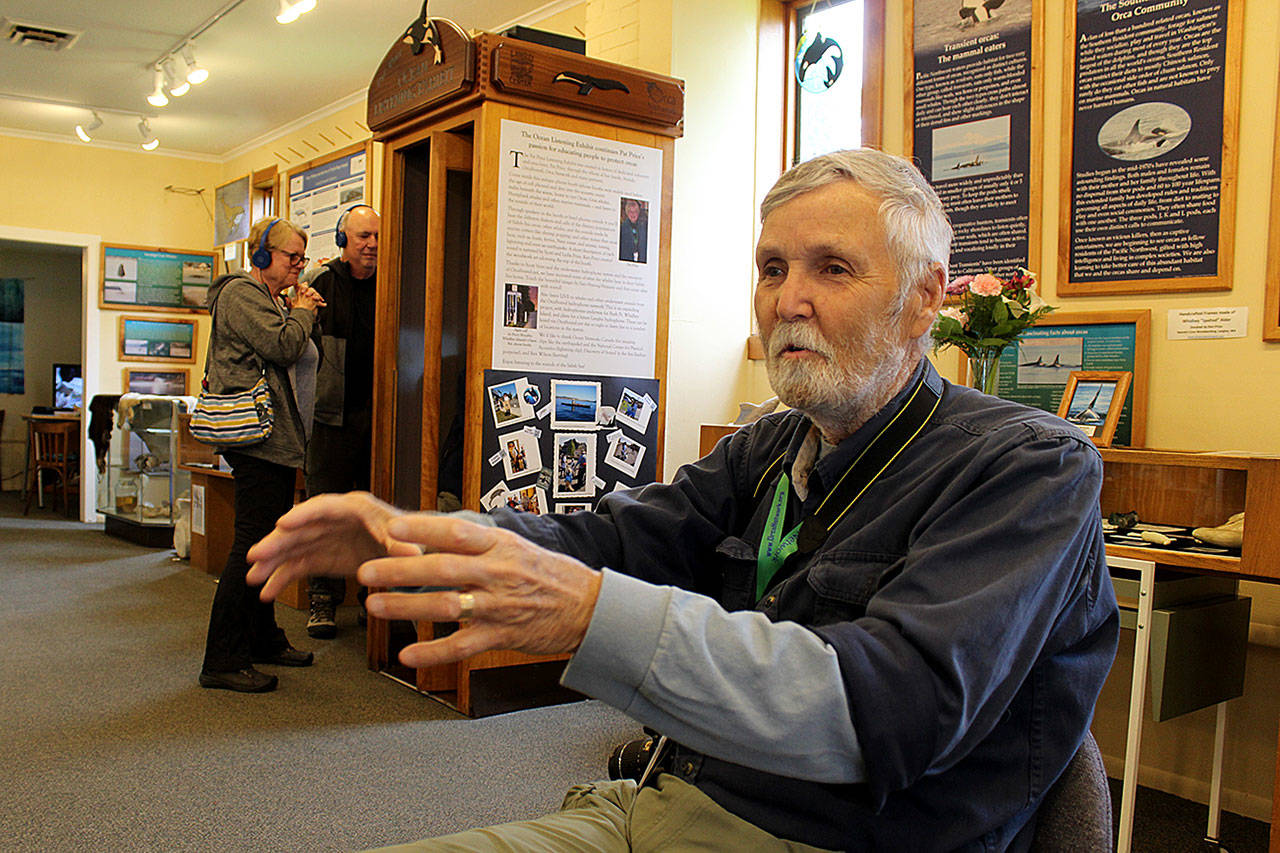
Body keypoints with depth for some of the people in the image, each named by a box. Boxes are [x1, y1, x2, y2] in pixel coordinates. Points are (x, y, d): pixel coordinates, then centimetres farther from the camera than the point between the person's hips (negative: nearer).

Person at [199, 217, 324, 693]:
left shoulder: (272, 299, 24)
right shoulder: (241, 293, -7)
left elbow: (297, 358, 23)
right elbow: (282, 346, -18)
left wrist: (302, 312, 12)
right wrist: (304, 313, -1)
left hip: (279, 440, 11)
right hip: (258, 438, -11)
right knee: (252, 544, -10)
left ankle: (263, 640, 27)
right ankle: (223, 662, -5)